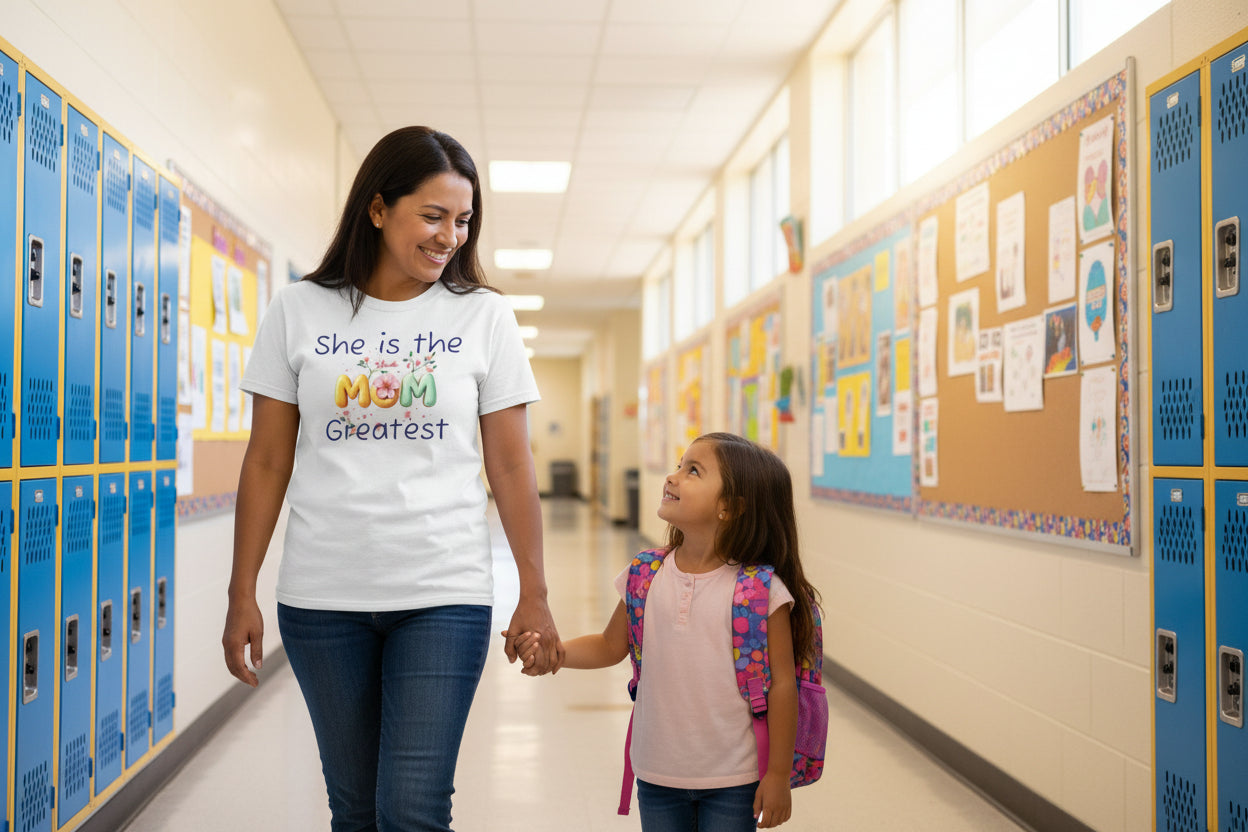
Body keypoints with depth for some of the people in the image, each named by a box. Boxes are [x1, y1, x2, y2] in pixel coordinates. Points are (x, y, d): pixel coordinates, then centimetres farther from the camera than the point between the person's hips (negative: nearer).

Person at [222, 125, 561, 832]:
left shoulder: (483, 316, 2)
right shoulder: (302, 311, 3)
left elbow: (511, 466, 2)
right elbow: (268, 462, 5)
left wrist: (535, 598, 0)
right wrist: (242, 595, 3)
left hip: (444, 595, -1)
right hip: (322, 597, 1)